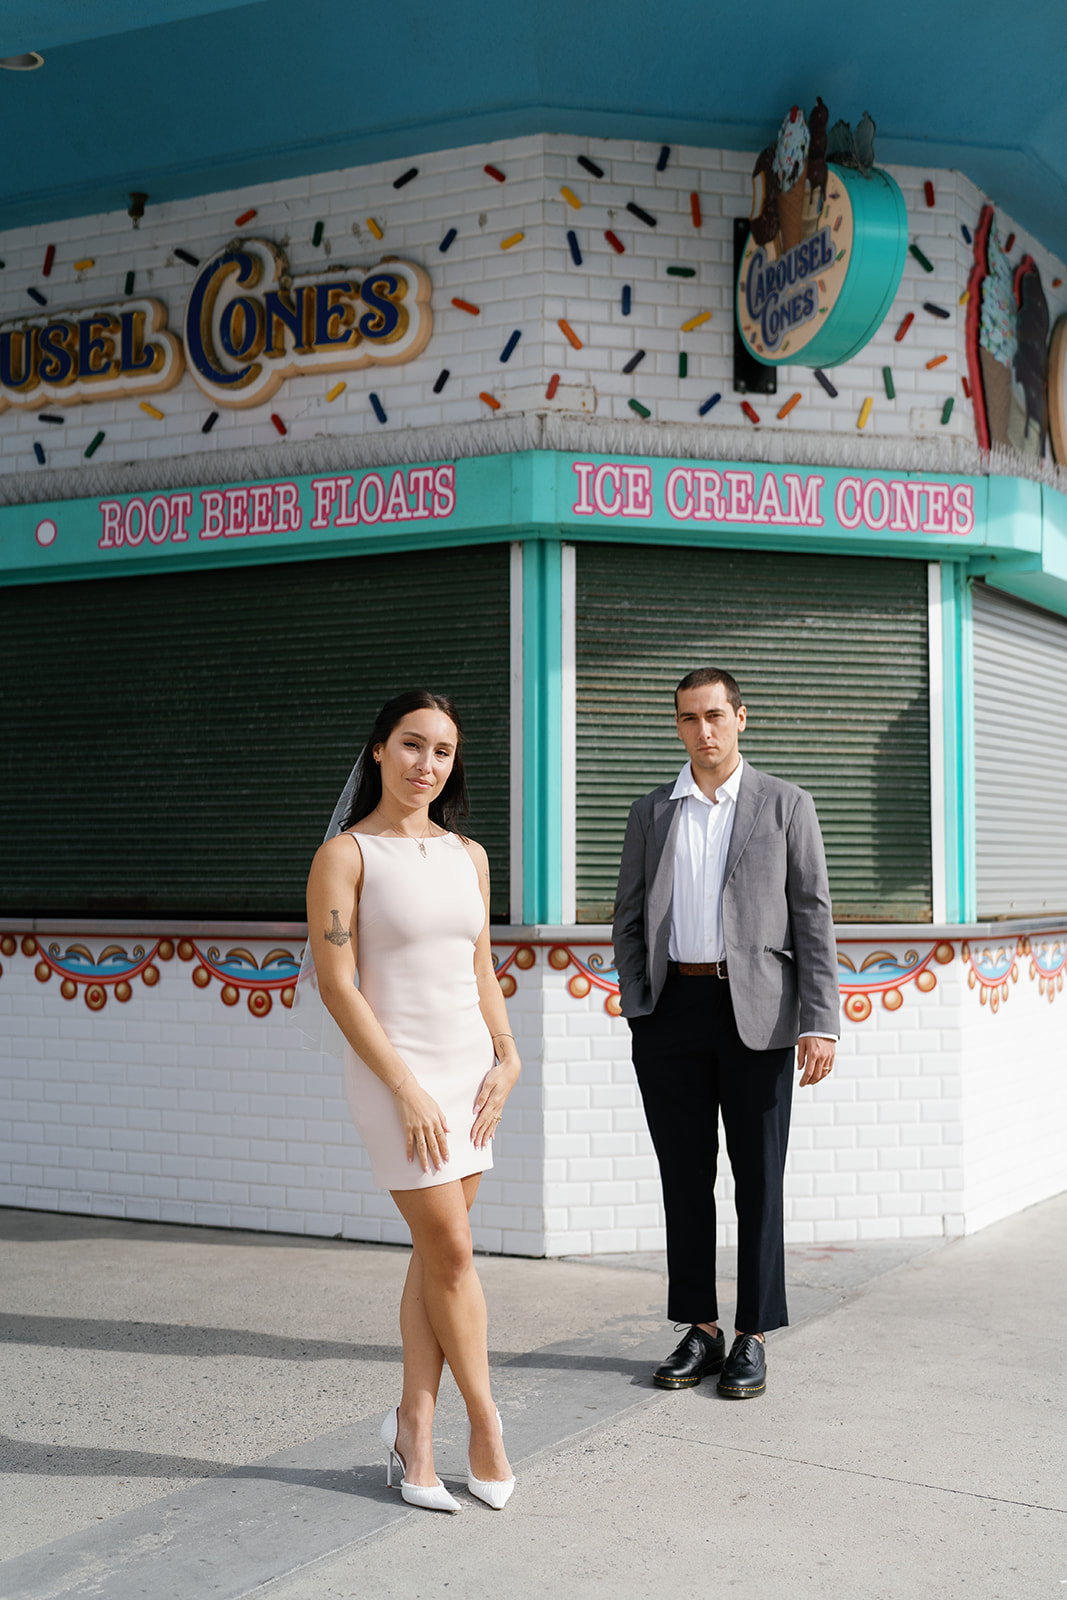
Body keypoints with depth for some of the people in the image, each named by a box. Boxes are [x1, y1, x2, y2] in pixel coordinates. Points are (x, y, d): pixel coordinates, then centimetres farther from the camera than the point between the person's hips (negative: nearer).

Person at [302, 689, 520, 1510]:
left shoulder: (468, 855, 9)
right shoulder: (345, 855, -8)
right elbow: (337, 985, -11)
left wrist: (506, 1056, 2)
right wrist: (408, 1090, -14)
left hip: (470, 1066, 5)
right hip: (394, 1071, -5)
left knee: (436, 1255, 7)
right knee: (450, 1251, -2)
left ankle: (415, 1431, 16)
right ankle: (486, 1424, 15)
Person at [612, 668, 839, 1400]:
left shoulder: (786, 805, 3)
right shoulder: (651, 813, 11)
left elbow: (813, 917, -2)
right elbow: (629, 918, 13)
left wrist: (820, 1022, -10)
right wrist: (636, 1006, 0)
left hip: (756, 1010, -2)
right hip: (673, 1010, 3)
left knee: (758, 1177, 3)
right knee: (685, 1177, 7)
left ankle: (753, 1337, 12)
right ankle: (700, 1331, 18)